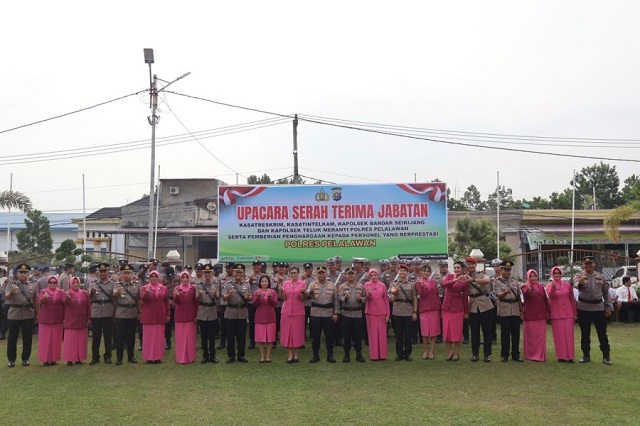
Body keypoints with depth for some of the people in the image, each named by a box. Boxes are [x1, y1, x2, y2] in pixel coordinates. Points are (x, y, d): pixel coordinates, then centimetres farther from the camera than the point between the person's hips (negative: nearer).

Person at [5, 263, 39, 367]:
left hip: (29, 315, 1)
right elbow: (7, 298, -12)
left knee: (27, 338, 6)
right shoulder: (11, 285, 1)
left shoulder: (33, 285, 6)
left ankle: (25, 358, 17)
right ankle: (11, 359, 14)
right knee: (12, 337, 4)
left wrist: (37, 314, 8)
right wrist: (11, 293, -33)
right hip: (14, 314, -1)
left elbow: (36, 301, 9)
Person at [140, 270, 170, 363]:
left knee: (159, 336, 3)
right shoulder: (144, 288, 3)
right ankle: (149, 357, 7)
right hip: (148, 316, -1)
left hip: (160, 316, 1)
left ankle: (158, 357, 10)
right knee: (148, 336, 1)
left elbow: (167, 302, 11)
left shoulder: (163, 289, 7)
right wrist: (147, 292, -31)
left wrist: (168, 314, 9)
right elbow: (142, 299, -12)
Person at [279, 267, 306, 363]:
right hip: (287, 311, 2)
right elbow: (283, 298, 3)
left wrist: (303, 292, -20)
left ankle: (295, 354, 14)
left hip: (298, 311, -1)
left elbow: (303, 299, -1)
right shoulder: (285, 283, 6)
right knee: (287, 332, 2)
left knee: (297, 332, 2)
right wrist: (280, 291, -14)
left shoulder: (302, 283, 1)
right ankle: (290, 354, 10)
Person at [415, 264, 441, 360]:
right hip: (424, 309, -2)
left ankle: (431, 352, 10)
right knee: (425, 332, 2)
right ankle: (425, 351, 16)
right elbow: (423, 295, -12)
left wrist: (440, 309, 9)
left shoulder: (434, 282, 8)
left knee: (434, 331, 2)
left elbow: (437, 296, 11)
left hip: (434, 309, 2)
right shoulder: (418, 283, 0)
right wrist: (422, 285, -26)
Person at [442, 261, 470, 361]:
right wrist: (456, 280, -33)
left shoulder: (465, 281, -3)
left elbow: (465, 297, 0)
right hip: (447, 307, 3)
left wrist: (466, 312, 2)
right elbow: (444, 284, -19)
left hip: (458, 308, -3)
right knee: (446, 330, 5)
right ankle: (449, 351, 18)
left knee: (457, 330, 2)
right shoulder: (449, 276, 4)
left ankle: (456, 352, 15)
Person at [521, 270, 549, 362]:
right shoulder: (525, 287, -5)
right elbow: (525, 294, -28)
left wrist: (547, 311, 12)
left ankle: (540, 355, 16)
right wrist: (528, 290, -51)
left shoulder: (541, 287, 10)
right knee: (531, 335, 1)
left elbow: (545, 299, 15)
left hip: (541, 315, 4)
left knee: (541, 336, 7)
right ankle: (531, 354, 9)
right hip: (530, 315, -4)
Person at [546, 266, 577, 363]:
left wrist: (575, 313, 10)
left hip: (568, 313, 1)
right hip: (556, 314, -1)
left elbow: (572, 299, 10)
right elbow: (550, 296, -17)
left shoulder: (567, 285, 6)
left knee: (569, 334, 0)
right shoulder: (549, 285, 3)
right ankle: (561, 356, 5)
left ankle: (570, 356, 7)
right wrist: (553, 287, -34)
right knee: (559, 335, 0)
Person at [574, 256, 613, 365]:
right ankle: (586, 355, 16)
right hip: (584, 308, -1)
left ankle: (606, 356, 12)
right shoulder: (579, 276, -1)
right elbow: (576, 284, -24)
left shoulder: (600, 276, 7)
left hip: (599, 308, 1)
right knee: (585, 333, 7)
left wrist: (608, 307, 5)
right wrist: (580, 283, -48)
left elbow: (606, 292, 11)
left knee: (602, 333, 4)